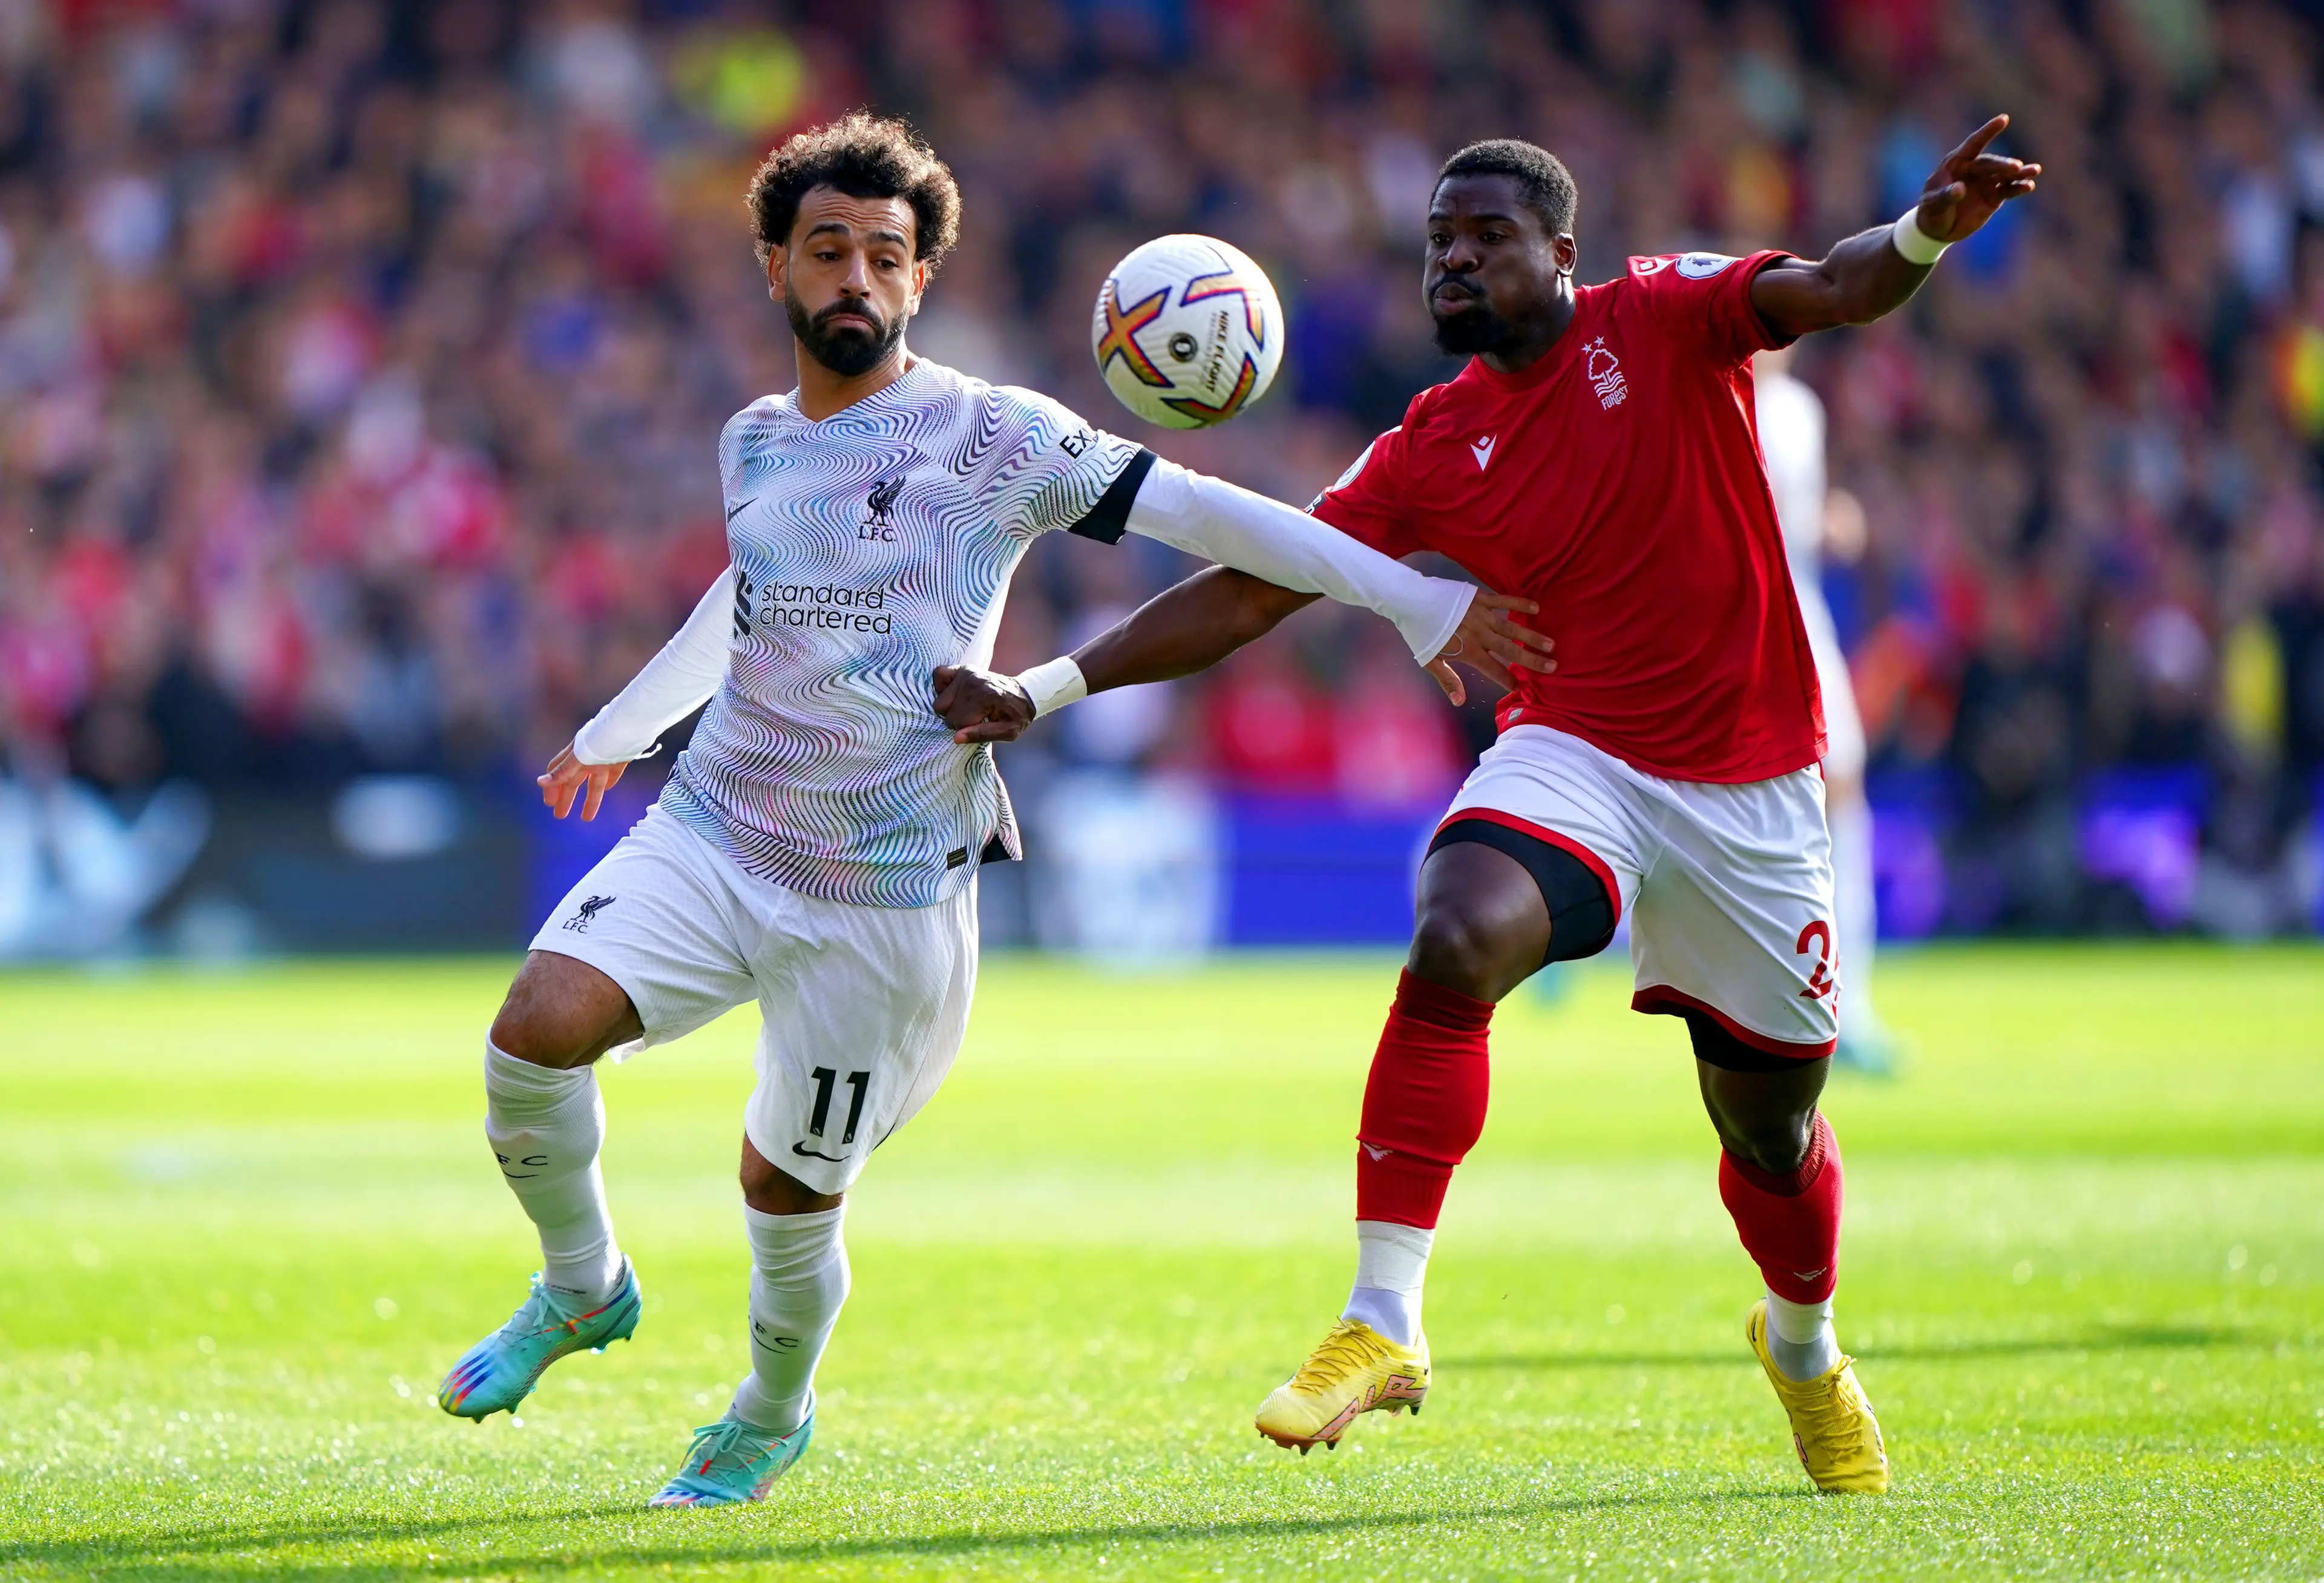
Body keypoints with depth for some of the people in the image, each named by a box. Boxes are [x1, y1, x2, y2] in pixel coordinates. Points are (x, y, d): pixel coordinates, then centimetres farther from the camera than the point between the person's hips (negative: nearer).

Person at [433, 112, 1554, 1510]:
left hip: (886, 897, -4)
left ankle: (774, 1416, 35)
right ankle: (582, 1288, 8)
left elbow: (1195, 511, -6)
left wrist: (1419, 603, -6)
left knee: (790, 1188, 3)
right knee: (539, 1028, -19)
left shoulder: (988, 435, -7)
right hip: (713, 833, 4)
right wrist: (618, 728, 44)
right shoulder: (755, 441, 10)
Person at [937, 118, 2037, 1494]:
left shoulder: (1661, 318, -4)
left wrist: (1923, 236, -43)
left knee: (1770, 1119, 10)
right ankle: (1384, 1322, -29)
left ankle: (1804, 1344, 43)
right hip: (1574, 756, 1)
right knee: (1454, 946, -31)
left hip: (1750, 788, -1)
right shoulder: (1431, 452, 2)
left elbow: (1832, 291, -19)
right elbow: (1248, 594, 2)